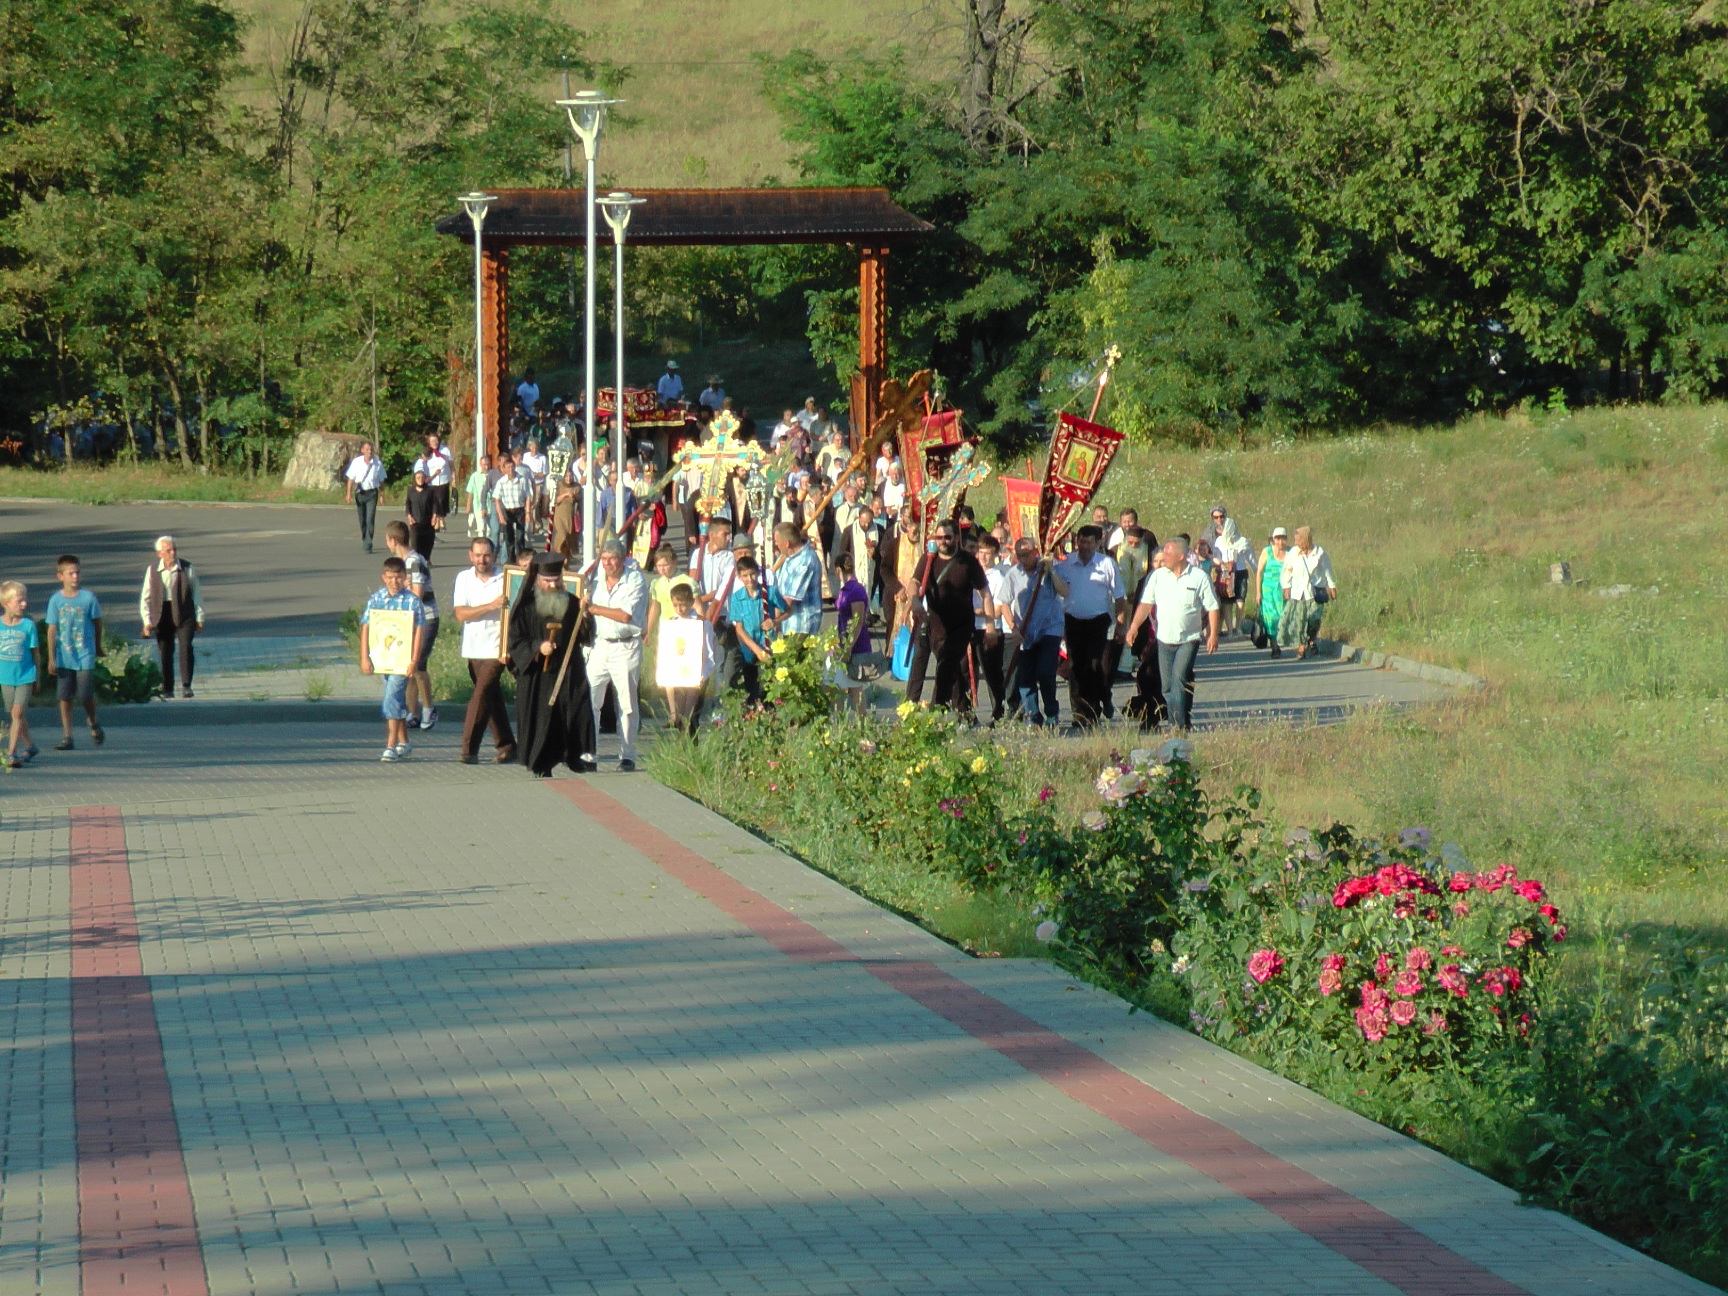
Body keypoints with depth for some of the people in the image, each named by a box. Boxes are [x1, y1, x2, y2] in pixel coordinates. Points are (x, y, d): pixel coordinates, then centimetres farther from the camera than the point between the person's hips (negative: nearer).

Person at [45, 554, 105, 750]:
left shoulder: (88, 598, -5)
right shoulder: (55, 600, -2)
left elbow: (97, 622, 8)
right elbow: (52, 629, 0)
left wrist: (98, 646, 18)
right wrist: (51, 657, -1)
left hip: (85, 655, -1)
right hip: (63, 657, 1)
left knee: (86, 695, -3)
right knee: (64, 697, 2)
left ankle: (94, 726, 25)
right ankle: (66, 737, 9)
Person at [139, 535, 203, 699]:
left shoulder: (187, 568, -1)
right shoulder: (152, 570, 1)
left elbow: (197, 593, 6)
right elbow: (145, 597, 6)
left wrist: (200, 617, 5)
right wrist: (147, 621, -2)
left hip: (184, 614, -1)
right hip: (162, 615, 1)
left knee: (185, 647, -17)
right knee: (165, 652, 5)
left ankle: (186, 685, -11)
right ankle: (167, 689, 16)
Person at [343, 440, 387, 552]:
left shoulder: (378, 463, -5)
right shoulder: (356, 462, -4)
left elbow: (381, 480, 5)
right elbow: (350, 479, 1)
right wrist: (348, 494, -3)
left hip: (372, 493, -2)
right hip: (360, 492, 2)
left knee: (370, 519, -12)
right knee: (362, 519, 12)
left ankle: (368, 545, -12)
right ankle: (364, 540, 33)